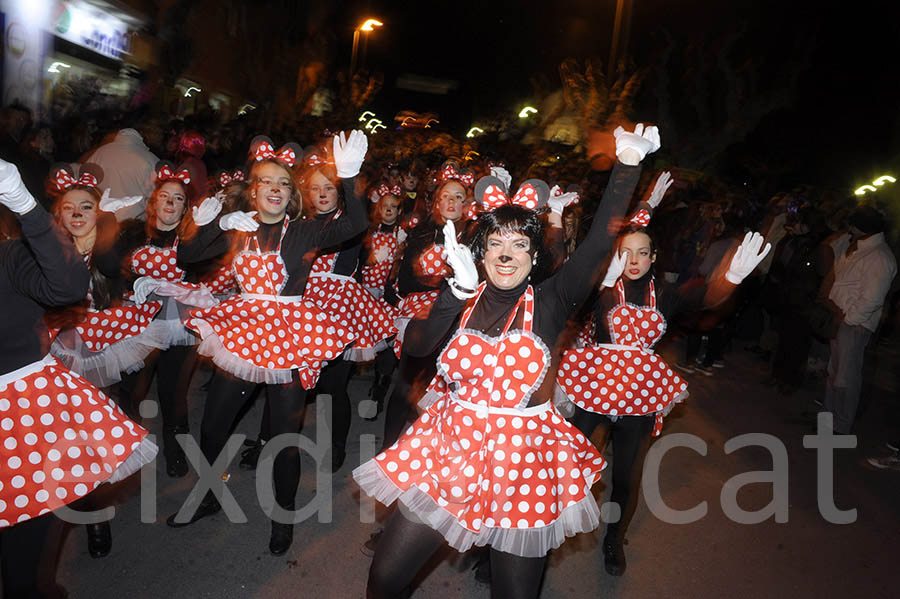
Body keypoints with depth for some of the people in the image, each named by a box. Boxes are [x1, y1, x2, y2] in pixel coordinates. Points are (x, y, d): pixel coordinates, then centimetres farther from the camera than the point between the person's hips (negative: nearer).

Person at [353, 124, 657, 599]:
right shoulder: (462, 300, 1)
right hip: (448, 451, 2)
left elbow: (600, 240, -12)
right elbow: (416, 346, -15)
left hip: (524, 461, -1)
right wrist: (459, 288, -23)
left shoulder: (550, 302, -4)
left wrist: (629, 162, -15)